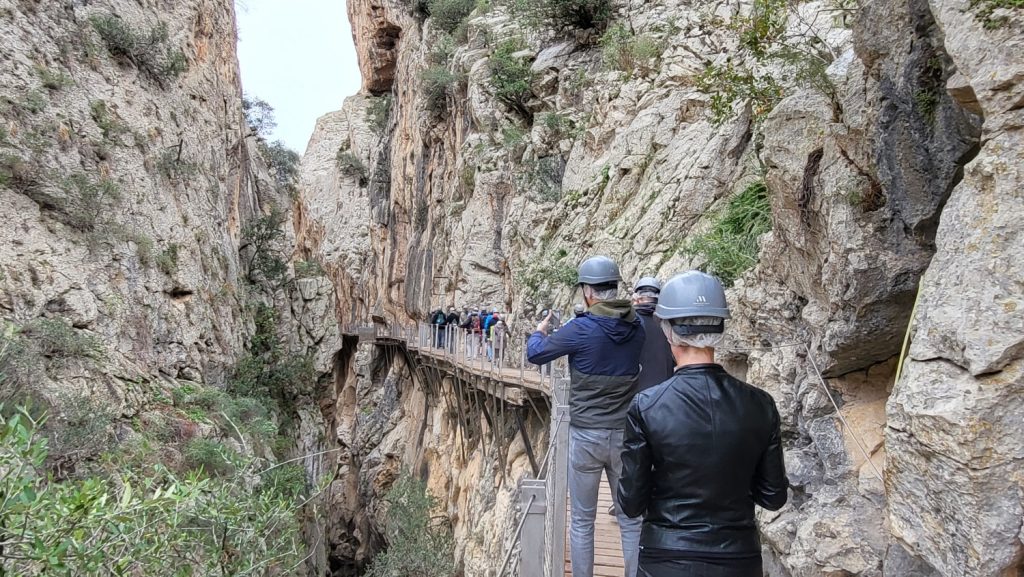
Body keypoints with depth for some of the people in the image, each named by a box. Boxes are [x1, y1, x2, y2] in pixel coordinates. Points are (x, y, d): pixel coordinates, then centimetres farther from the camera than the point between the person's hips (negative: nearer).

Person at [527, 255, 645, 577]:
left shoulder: (581, 329, -14)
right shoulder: (637, 328, -2)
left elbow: (535, 355, -1)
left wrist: (540, 330, 19)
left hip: (586, 436, -3)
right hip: (625, 436, 4)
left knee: (581, 520, 10)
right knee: (631, 520, 13)